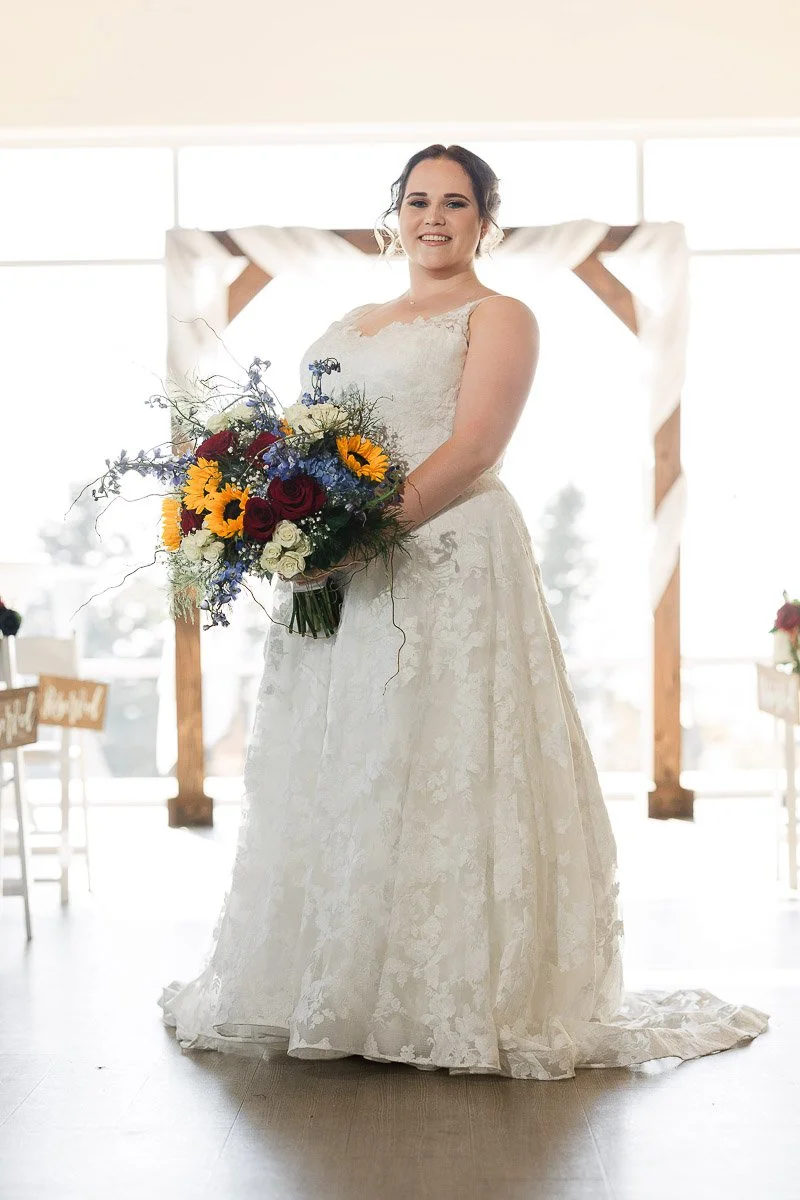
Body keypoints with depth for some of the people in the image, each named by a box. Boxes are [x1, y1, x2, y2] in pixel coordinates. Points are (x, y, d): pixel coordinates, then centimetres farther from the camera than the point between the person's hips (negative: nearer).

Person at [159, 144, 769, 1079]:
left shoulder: (499, 318, 2)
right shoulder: (350, 326, 23)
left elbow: (472, 451, -11)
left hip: (447, 562, -6)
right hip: (338, 579, 7)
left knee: (432, 772, -7)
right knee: (336, 777, 7)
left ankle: (450, 1000, 1)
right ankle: (334, 988, 17)